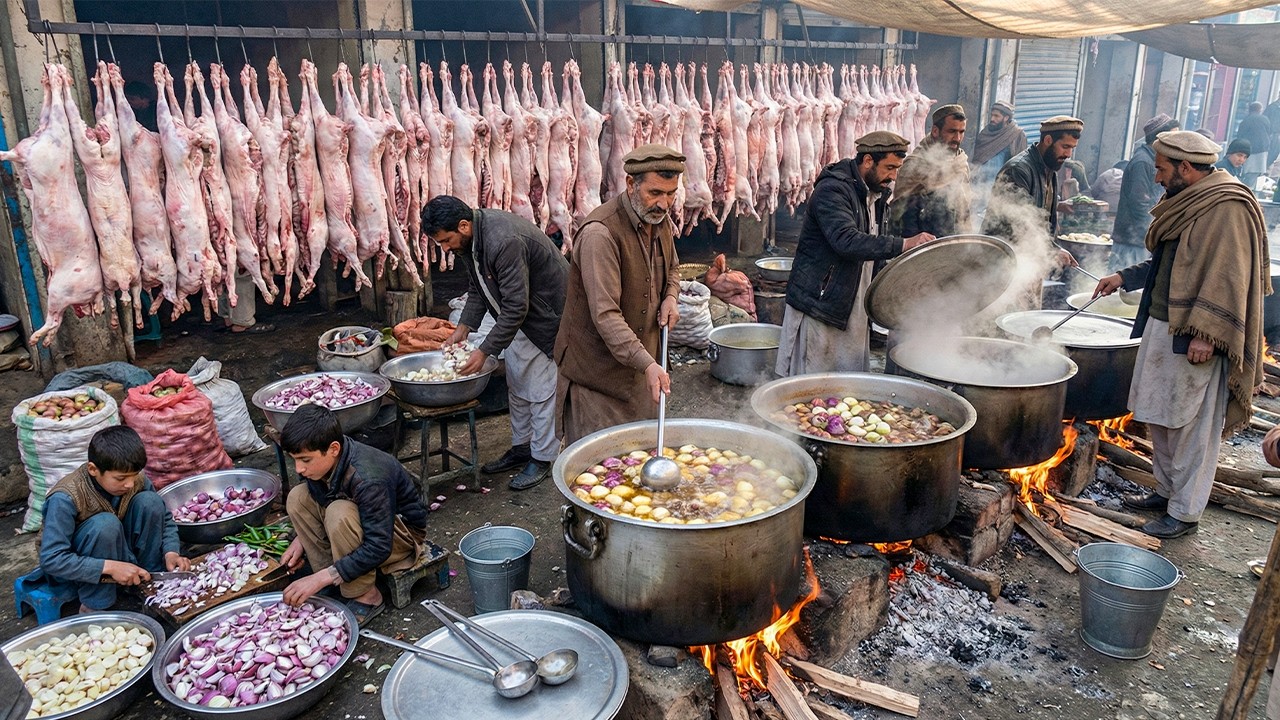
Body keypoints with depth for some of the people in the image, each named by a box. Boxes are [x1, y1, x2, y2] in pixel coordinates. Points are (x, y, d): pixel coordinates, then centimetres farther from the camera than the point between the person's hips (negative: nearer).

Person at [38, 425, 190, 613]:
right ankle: (93, 607, -19)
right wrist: (110, 567, -36)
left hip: (117, 549, 5)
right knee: (105, 524, -35)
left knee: (149, 501, -19)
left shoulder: (136, 480, -15)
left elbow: (164, 518, -1)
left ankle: (151, 580, -6)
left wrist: (171, 552, -19)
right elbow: (51, 560, -31)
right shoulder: (65, 498, -30)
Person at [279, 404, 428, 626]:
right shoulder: (322, 462, -12)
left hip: (401, 534, -8)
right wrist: (301, 539, -7)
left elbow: (378, 548, -35)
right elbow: (319, 506, 10)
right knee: (298, 497, -7)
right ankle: (334, 583, -3)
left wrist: (320, 578, -35)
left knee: (340, 514, -34)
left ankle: (365, 596, -16)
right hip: (363, 521, 8)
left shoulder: (368, 479, -36)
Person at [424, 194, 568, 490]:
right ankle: (521, 447, 29)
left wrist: (485, 351, -29)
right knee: (516, 385, 15)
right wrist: (463, 328, -3)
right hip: (519, 315, 10)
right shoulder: (471, 239, -4)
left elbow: (516, 307, -32)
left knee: (542, 389, -2)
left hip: (547, 313, -9)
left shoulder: (503, 242, -34)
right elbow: (477, 289, 10)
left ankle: (542, 458, 10)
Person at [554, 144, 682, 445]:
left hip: (641, 364, 8)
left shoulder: (660, 220, 2)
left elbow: (671, 268, 23)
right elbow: (605, 315, -30)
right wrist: (647, 364, -36)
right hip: (597, 370, -8)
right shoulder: (599, 233, -25)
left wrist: (670, 297, 1)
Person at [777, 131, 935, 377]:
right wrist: (903, 244, -35)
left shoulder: (875, 195, 14)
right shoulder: (832, 190, -15)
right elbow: (846, 241, -31)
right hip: (818, 307, -8)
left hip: (853, 311, 9)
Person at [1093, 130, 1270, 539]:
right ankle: (1167, 490, 32)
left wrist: (1206, 334, -26)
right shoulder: (1188, 203, 14)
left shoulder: (1227, 209, -16)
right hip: (1162, 328, 10)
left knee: (1192, 427, 0)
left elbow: (1228, 278, -22)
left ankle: (1185, 512, 10)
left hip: (1194, 339, -10)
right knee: (1161, 418, 17)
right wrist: (1125, 278, 17)